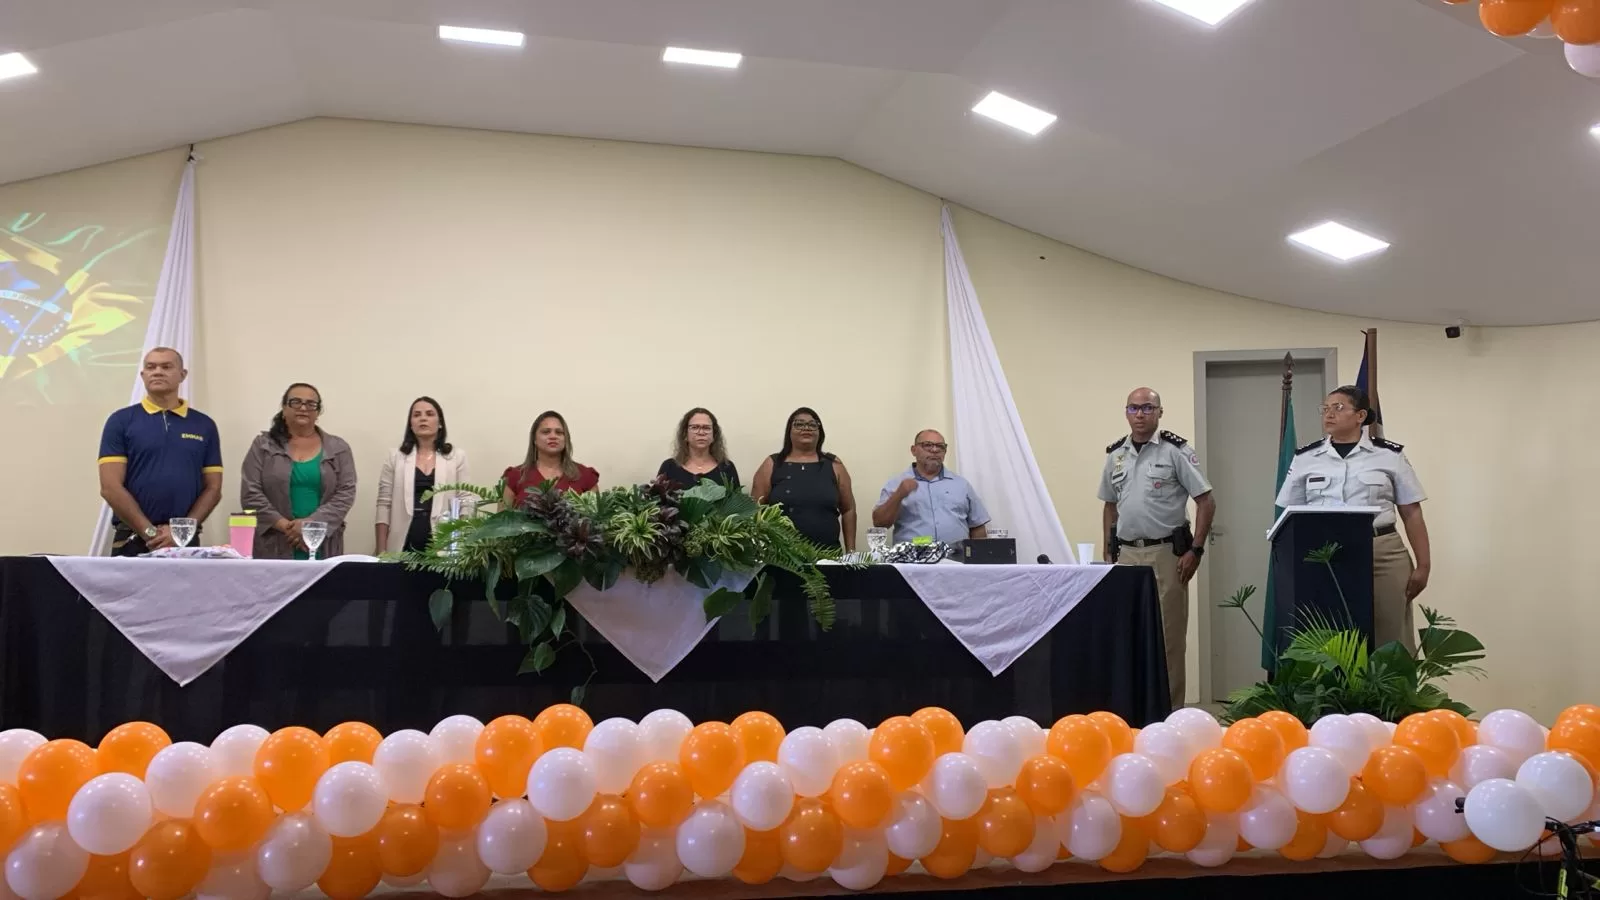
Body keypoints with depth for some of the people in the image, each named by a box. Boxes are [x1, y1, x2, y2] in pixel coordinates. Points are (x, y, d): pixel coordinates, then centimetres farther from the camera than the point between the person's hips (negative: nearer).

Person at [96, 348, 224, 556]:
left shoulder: (204, 425, 8)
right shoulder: (121, 421, 2)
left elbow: (213, 488, 5)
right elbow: (110, 487, -5)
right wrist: (150, 532, -12)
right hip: (133, 540, -2)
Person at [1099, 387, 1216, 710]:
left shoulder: (1176, 451, -5)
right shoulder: (1116, 455, 10)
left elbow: (1206, 501, -6)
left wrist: (1195, 550, -11)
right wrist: (1108, 551, 13)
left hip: (1167, 553, -5)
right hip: (1126, 553, 5)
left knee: (1169, 634, -1)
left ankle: (1169, 707, 7)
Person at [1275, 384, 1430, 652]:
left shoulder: (1390, 455, 5)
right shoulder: (1304, 458, 8)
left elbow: (1412, 514, 7)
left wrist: (1423, 565, 1)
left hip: (1383, 555, -1)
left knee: (1390, 642, 0)